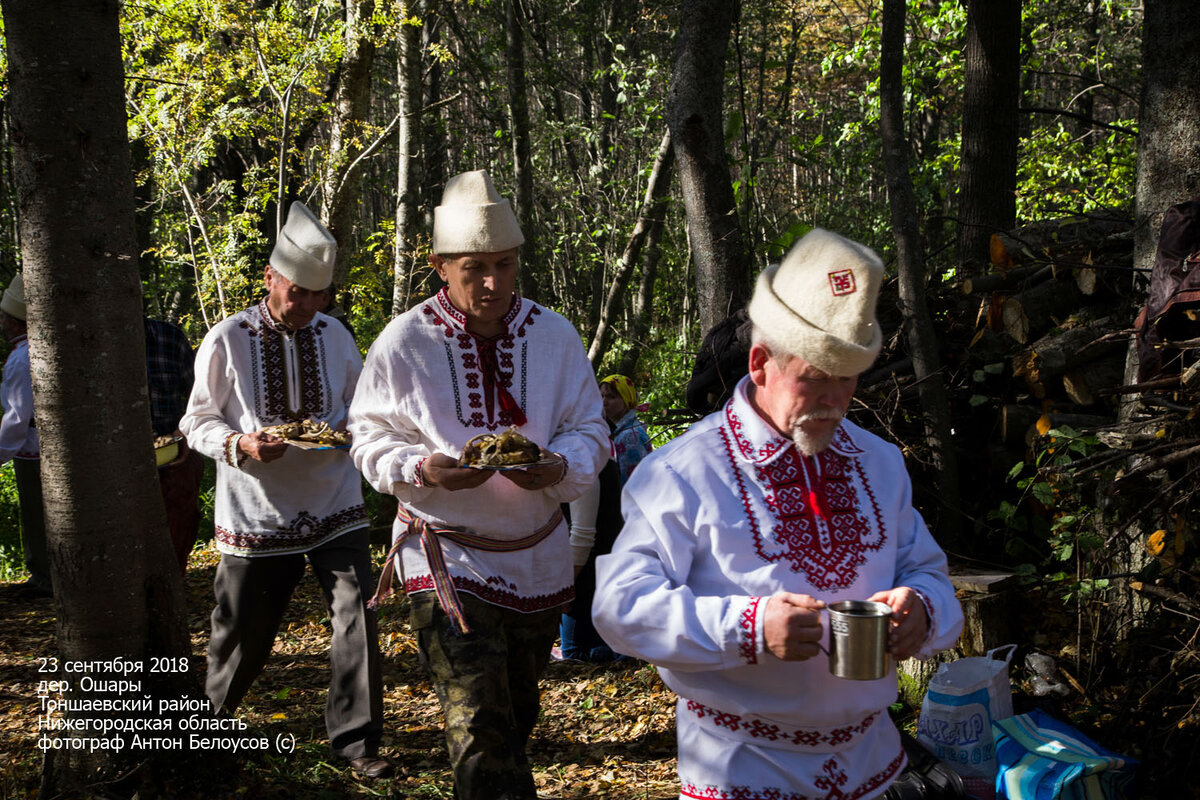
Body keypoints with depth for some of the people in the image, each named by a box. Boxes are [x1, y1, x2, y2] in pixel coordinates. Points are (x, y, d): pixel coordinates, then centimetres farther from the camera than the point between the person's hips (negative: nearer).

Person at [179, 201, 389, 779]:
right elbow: (197, 422, 0)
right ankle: (210, 720, 38)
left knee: (357, 617, -6)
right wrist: (239, 444, -20)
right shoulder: (227, 340, -6)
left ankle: (354, 739, 9)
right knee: (242, 629, 9)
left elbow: (358, 407, 14)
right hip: (256, 510, -2)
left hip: (332, 505, 2)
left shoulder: (335, 336, 3)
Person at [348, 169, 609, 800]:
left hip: (538, 558, 4)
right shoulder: (404, 342, -10)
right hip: (447, 556, -3)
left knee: (518, 712, 21)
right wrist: (423, 468, -24)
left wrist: (559, 468, -22)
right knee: (480, 730, -12)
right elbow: (371, 441, -3)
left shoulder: (553, 335, -3)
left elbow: (588, 429, 1)